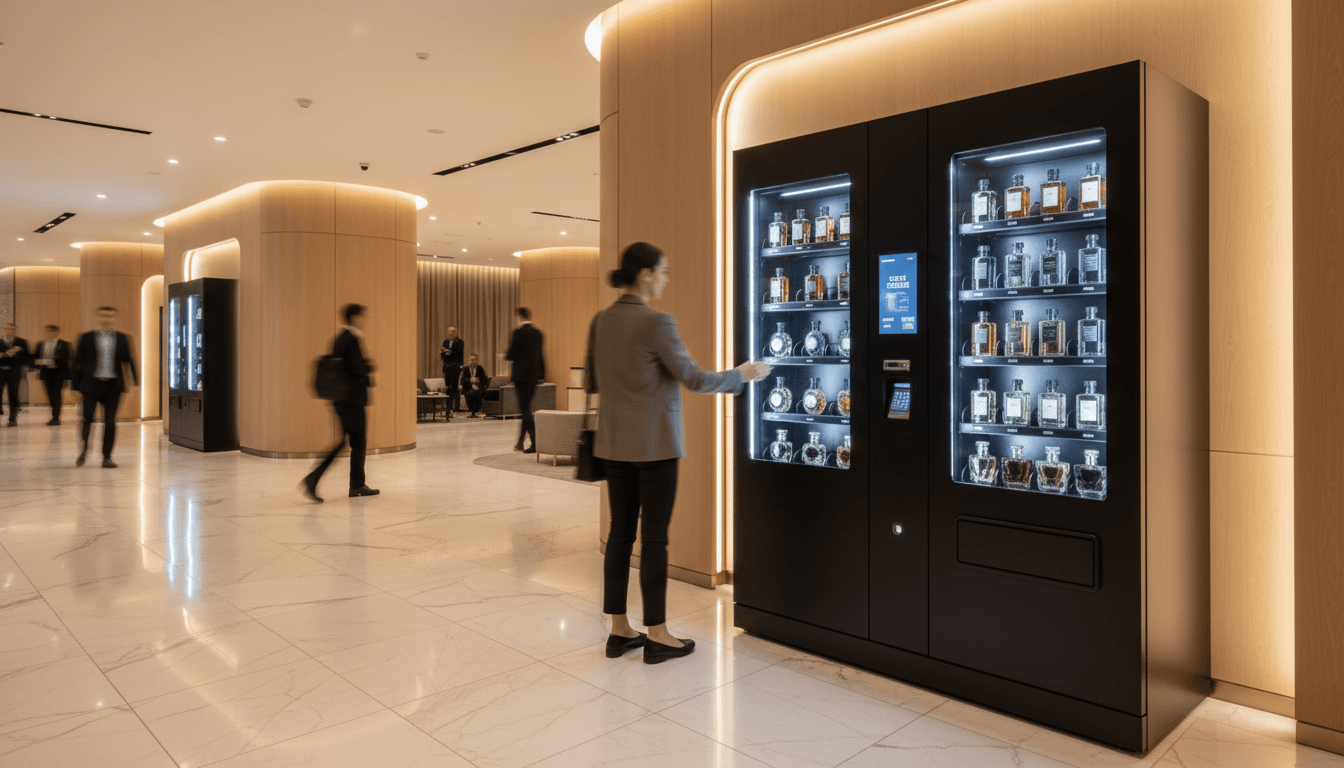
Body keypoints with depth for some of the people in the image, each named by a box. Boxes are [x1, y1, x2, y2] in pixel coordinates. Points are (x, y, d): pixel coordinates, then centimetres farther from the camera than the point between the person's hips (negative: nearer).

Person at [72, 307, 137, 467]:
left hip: (113, 386, 1)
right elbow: (78, 362, 6)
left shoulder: (122, 339, 7)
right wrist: (76, 386, 2)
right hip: (92, 384, -1)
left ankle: (107, 457, 12)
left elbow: (129, 361, 7)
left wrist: (135, 381, -5)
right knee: (87, 419, 1)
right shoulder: (87, 338, 4)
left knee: (110, 422, 3)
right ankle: (84, 450, 26)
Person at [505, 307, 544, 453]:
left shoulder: (518, 332, -12)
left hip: (522, 374, -7)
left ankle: (535, 444, -7)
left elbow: (512, 355, -11)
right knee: (526, 408, 15)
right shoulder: (537, 333, 9)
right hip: (534, 374, 7)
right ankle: (520, 442, 23)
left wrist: (505, 355, 10)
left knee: (525, 409, -3)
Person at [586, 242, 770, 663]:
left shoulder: (600, 321, 5)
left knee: (620, 532, 12)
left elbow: (592, 382, 13)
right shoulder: (656, 322, -15)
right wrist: (742, 374, 0)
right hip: (654, 443, -7)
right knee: (654, 537, 2)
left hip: (614, 443, 7)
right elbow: (694, 379, -14)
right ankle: (657, 636, 12)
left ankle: (619, 630, 21)